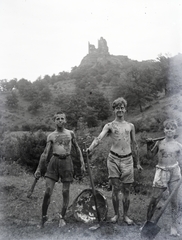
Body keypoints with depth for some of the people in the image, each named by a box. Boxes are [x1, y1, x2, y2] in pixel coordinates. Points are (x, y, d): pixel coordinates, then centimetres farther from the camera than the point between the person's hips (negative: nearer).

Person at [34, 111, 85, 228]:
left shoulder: (70, 133, 8)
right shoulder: (51, 136, 7)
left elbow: (77, 148, 16)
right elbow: (45, 153, 7)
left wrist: (82, 163, 9)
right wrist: (39, 168, 3)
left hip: (67, 161, 0)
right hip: (54, 161, 0)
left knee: (65, 191, 4)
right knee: (48, 191, -5)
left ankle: (62, 217, 20)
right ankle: (44, 216, 12)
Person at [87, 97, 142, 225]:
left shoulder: (130, 126, 12)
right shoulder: (109, 126, 3)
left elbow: (134, 145, 17)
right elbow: (99, 138, -15)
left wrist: (138, 162, 18)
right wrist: (90, 148, -35)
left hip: (127, 159, 2)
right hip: (114, 159, -2)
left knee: (126, 190, 6)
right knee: (115, 189, 2)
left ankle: (126, 215, 21)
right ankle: (116, 214, 20)